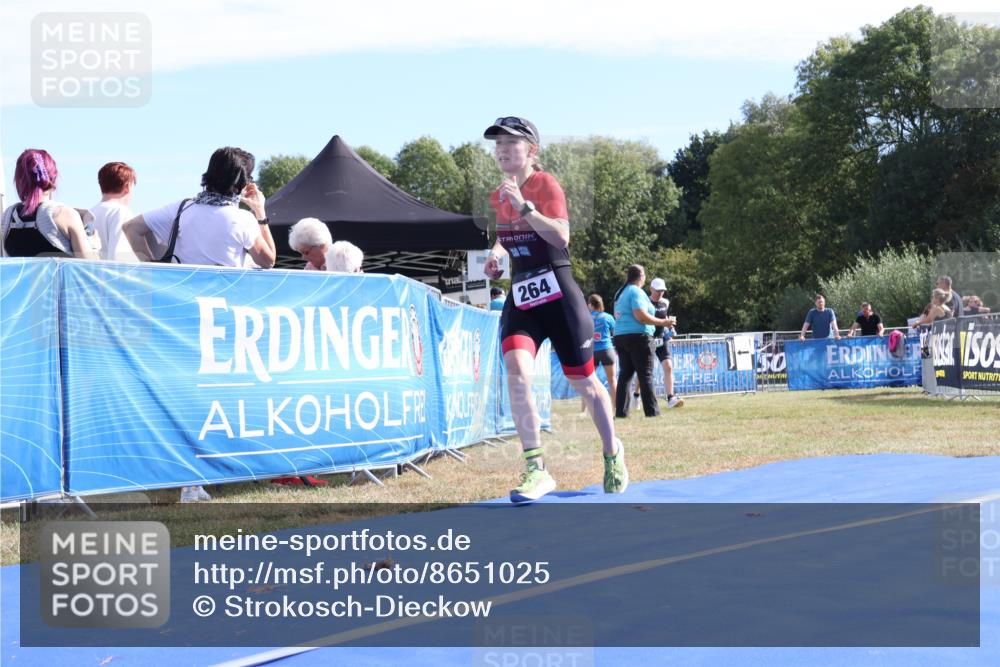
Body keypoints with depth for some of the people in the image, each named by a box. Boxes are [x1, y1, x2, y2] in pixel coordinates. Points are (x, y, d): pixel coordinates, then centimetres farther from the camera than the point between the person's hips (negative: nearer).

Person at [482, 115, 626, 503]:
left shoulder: (545, 184, -10)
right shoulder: (498, 197, 9)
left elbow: (561, 236, -23)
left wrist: (524, 205, -29)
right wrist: (496, 255, 8)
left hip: (557, 295, -5)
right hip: (520, 296, 5)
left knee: (583, 382, 6)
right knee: (517, 371, -21)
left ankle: (613, 453, 32)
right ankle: (536, 470, -18)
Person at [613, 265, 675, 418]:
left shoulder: (620, 293, 16)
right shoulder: (636, 292, -10)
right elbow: (641, 316, -20)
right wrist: (663, 322, -15)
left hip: (620, 336, 8)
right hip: (638, 336, -8)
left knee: (625, 374, 8)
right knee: (646, 374, -5)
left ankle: (621, 411, 4)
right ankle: (651, 410, -6)